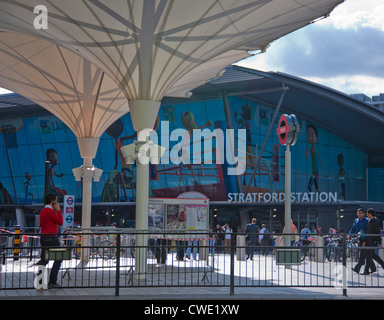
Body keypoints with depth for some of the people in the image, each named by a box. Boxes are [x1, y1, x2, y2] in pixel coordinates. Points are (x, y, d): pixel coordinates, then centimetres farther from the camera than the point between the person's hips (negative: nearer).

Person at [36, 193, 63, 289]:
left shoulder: (43, 211, 14)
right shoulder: (50, 211, -15)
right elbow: (60, 222, -11)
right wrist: (58, 210, -3)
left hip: (43, 238, 9)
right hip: (51, 238, -9)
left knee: (44, 260, 10)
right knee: (58, 259, 1)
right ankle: (52, 282, 0)